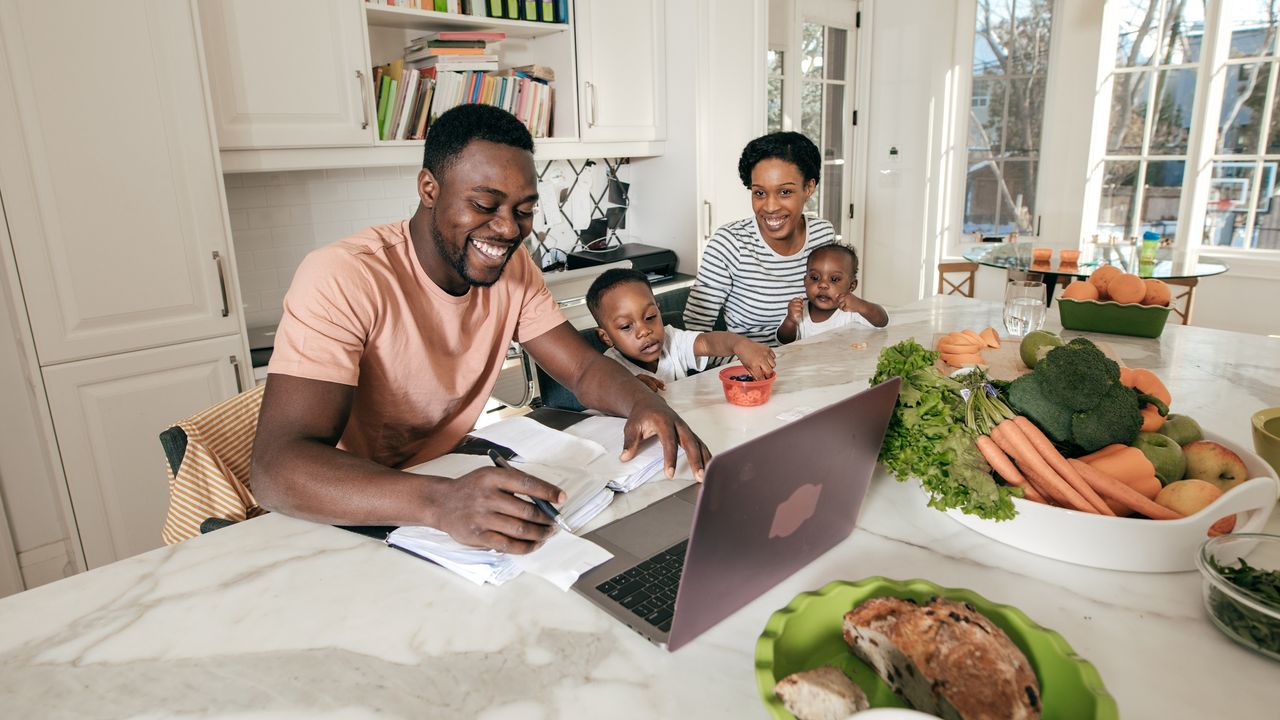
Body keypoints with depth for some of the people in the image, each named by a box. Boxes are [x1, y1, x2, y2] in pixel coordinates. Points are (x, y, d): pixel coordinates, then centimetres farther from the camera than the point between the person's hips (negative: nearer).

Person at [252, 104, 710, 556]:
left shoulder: (512, 265, -2)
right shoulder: (343, 279, -23)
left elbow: (585, 369, -1)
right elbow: (276, 469, -31)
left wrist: (645, 402, -24)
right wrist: (440, 502, -48)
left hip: (457, 476, 5)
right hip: (357, 519, -5)